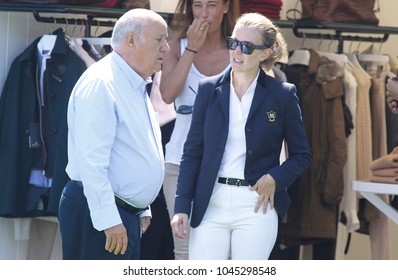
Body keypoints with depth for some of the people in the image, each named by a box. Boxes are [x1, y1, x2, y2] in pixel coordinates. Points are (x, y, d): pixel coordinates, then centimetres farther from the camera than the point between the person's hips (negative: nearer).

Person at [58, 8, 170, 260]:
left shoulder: (136, 87, 17)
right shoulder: (101, 83, -15)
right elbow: (91, 160, -22)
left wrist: (142, 209, 22)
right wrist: (108, 219, -24)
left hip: (127, 215, 10)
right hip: (100, 213, -10)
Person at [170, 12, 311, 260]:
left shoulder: (282, 94, 1)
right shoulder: (209, 89, 6)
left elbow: (301, 154, 8)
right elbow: (193, 152, 8)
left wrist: (275, 178, -11)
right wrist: (182, 207, 1)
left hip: (256, 207, -2)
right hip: (210, 205, 2)